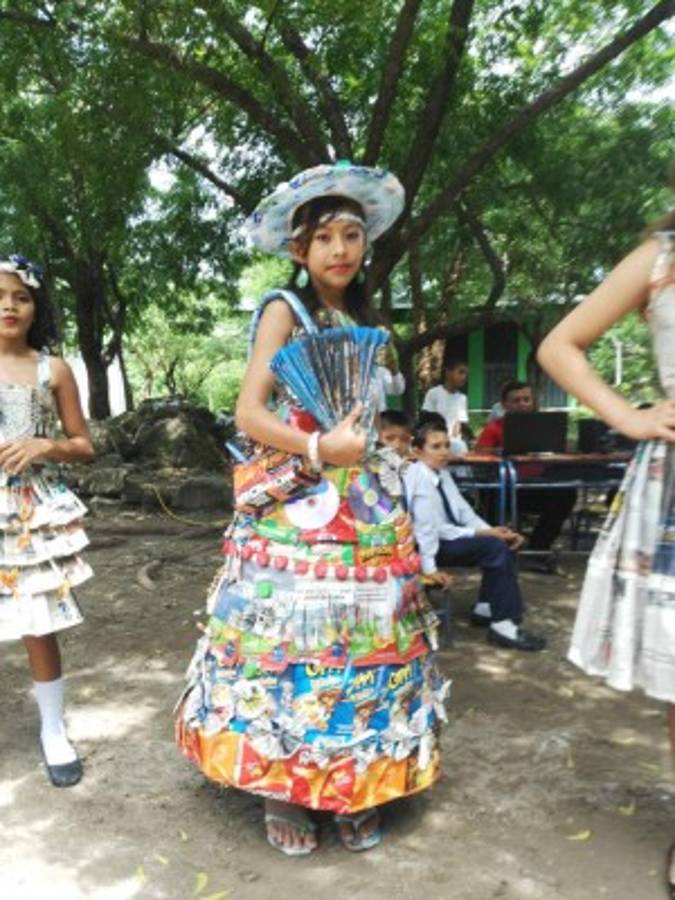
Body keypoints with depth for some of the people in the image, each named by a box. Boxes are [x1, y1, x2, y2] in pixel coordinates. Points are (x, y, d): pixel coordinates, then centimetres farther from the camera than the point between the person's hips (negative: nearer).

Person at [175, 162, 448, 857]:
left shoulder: (360, 322, 17)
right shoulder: (285, 309, -2)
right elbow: (248, 413, -11)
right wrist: (318, 448, -23)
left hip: (365, 508, 6)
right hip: (294, 510, -6)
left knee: (360, 639, 7)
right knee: (291, 639, -3)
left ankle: (354, 786, 19)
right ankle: (283, 789, 14)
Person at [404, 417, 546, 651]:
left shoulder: (442, 473, 5)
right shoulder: (419, 479, -21)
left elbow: (462, 511, 7)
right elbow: (433, 529, -23)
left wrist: (491, 530, -4)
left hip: (445, 535, 9)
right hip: (428, 545, -9)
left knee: (504, 543, 2)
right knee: (496, 548, -19)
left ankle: (486, 607, 12)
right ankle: (502, 625, -13)